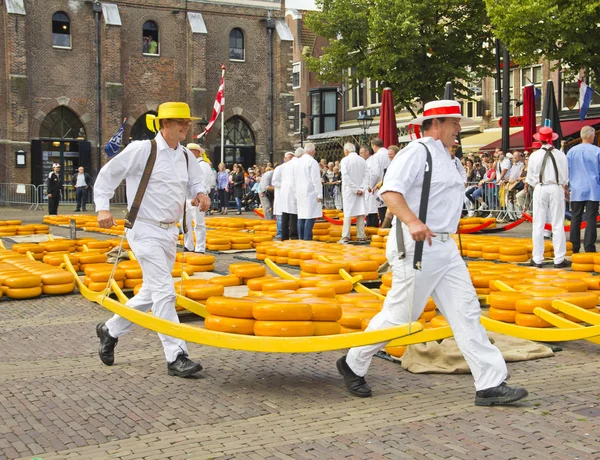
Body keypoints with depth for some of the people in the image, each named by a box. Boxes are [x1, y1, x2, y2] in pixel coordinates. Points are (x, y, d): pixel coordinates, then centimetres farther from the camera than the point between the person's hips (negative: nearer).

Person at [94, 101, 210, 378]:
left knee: (152, 292, 16)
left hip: (169, 233, 8)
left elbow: (195, 182, 20)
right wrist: (102, 208, -14)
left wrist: (201, 193, -4)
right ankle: (175, 357, -7)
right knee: (164, 292, -11)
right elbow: (107, 175, -3)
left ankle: (111, 330, 36)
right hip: (145, 230, -8)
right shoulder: (142, 150, -10)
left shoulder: (186, 157, 9)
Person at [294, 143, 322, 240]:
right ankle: (307, 239, -12)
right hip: (310, 193, -7)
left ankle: (301, 239, 10)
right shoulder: (312, 162, -10)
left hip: (300, 194, 7)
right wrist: (319, 194, -10)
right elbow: (316, 180, -12)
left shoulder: (297, 162, 12)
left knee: (301, 217, 8)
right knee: (310, 216, -8)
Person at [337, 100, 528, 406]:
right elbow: (390, 191, -26)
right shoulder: (417, 152, -12)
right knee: (399, 317, 0)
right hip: (416, 246, -9)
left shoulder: (443, 157, 18)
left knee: (467, 312, 3)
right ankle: (352, 365, 20)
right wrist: (412, 222, -40)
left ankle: (490, 384, 5)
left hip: (443, 246, 9)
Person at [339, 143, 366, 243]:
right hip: (360, 190, 3)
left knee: (348, 214, -2)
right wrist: (362, 189, -3)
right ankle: (361, 237, 6)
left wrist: (355, 189, -9)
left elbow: (346, 177, -13)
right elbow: (366, 176, 0)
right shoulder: (362, 160, 5)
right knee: (360, 213, 6)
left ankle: (345, 237, -5)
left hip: (349, 190, -3)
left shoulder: (345, 160, -7)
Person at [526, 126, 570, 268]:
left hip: (540, 189, 0)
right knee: (558, 225, 3)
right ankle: (559, 259, 3)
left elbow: (530, 178, 1)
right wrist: (565, 189, 21)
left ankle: (537, 259, 7)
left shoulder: (535, 156, -5)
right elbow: (565, 177, 5)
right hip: (557, 189, 0)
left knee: (538, 225, 5)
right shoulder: (560, 155, -3)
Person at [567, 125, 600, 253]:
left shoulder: (572, 151, 2)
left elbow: (566, 170, 8)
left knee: (576, 218, 9)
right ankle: (589, 247, -4)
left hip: (577, 190, 3)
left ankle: (574, 247, 11)